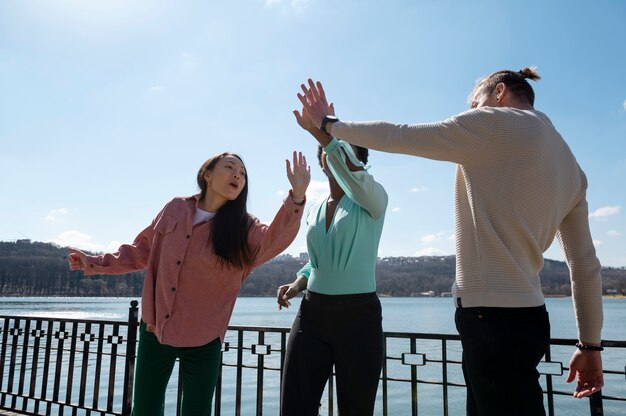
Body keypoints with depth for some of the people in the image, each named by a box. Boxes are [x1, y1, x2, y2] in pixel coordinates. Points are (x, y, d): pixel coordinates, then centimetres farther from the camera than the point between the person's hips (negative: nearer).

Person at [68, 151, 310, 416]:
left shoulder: (242, 228, -7)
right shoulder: (175, 209, 0)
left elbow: (273, 240, -28)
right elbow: (142, 252, 12)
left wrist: (297, 196, -42)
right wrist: (95, 264, 7)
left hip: (202, 339, -2)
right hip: (154, 330, 2)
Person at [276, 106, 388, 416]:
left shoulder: (373, 197, -4)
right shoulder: (314, 210, 14)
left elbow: (355, 176, -28)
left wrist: (320, 131, -35)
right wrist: (297, 284, 7)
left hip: (358, 316, -4)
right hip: (312, 315, 5)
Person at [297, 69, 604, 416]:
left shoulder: (493, 123, -5)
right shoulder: (570, 167, 17)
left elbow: (394, 137, -4)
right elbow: (586, 265, 16)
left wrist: (329, 124, 10)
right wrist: (590, 344, 20)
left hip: (493, 315, -9)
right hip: (525, 315, 9)